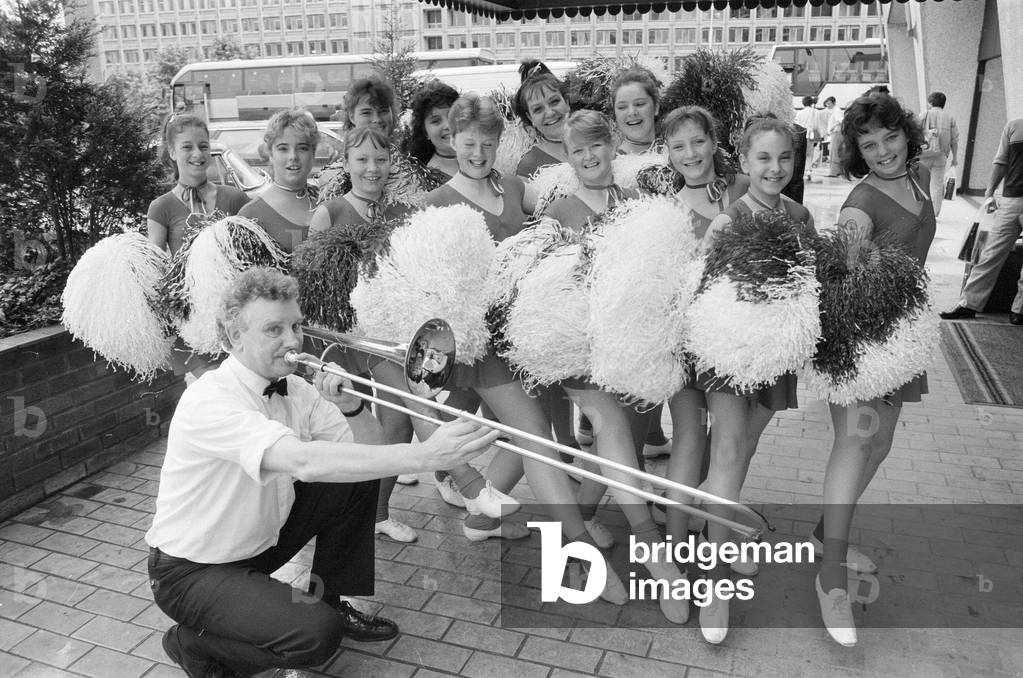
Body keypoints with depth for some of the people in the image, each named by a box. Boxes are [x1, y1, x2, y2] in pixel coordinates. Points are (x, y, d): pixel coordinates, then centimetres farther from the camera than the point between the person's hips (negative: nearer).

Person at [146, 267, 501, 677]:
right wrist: (424, 455, -51)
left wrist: (352, 407, -26)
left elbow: (368, 455, -4)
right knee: (316, 633, -25)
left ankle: (330, 601, 15)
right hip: (191, 570, -7)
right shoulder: (209, 401, -28)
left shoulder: (294, 390, -4)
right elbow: (304, 461, -44)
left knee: (358, 481, -4)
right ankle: (193, 644, 1)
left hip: (260, 540, 8)